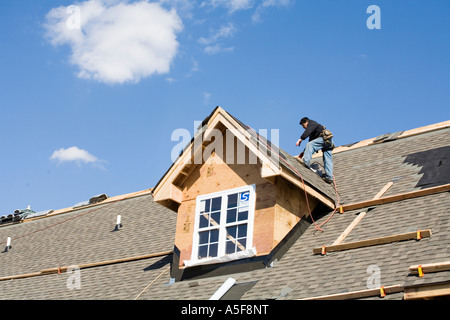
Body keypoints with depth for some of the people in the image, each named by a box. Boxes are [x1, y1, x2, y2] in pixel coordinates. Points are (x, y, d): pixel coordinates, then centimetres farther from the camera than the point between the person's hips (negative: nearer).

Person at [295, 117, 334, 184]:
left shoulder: (312, 123, 7)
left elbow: (308, 131, -14)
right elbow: (310, 142, 34)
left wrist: (301, 139, -25)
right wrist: (304, 152, 29)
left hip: (325, 139, -10)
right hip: (328, 143, 10)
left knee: (310, 145, -20)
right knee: (328, 160, 2)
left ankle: (306, 162, -33)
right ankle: (329, 177, -3)